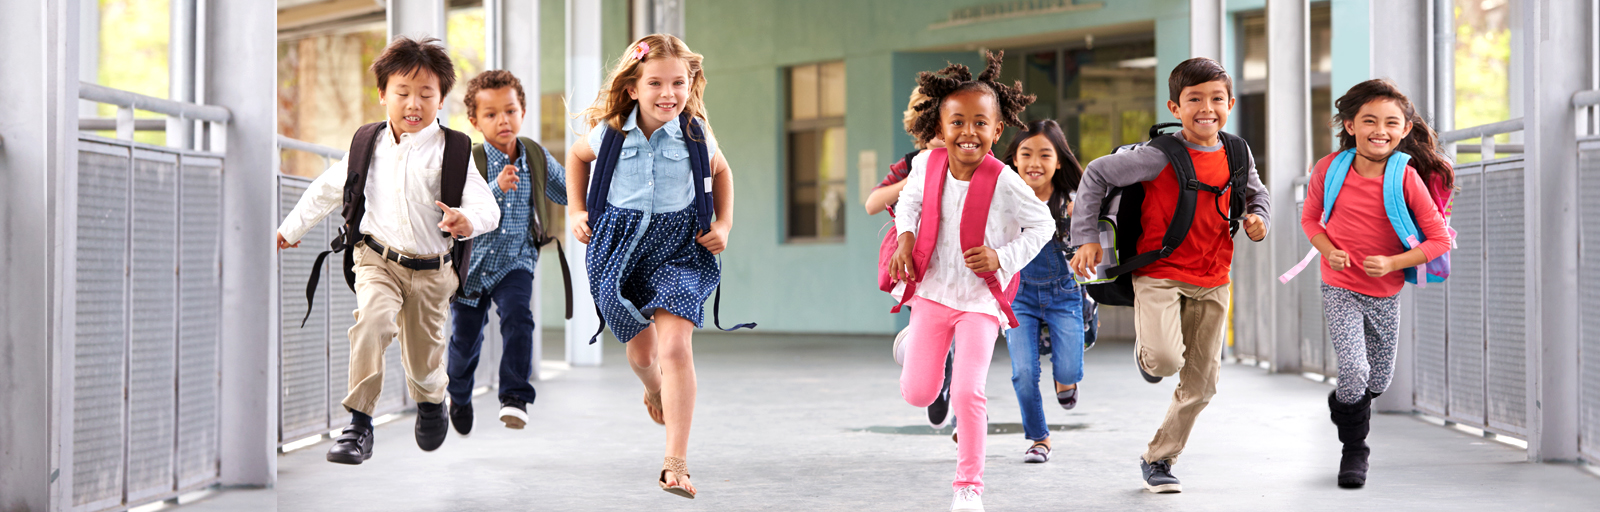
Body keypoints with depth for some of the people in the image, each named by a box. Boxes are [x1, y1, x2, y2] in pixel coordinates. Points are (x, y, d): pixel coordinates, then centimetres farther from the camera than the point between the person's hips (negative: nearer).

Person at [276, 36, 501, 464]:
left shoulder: (452, 151, -8)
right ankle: (359, 423, -22)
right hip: (377, 259, 1)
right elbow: (327, 189, 16)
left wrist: (469, 220, -39)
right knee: (372, 320, -29)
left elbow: (488, 207, -16)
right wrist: (292, 228, 25)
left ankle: (432, 401, 47)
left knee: (423, 361, 10)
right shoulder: (367, 145, 1)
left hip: (432, 270, -1)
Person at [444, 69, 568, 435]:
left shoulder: (537, 157, -3)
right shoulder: (469, 162, -17)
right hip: (471, 265, -1)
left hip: (515, 262, 1)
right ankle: (459, 395, 42)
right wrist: (497, 188, -44)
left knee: (517, 317, -26)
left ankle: (515, 396, -20)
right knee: (466, 339, 12)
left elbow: (568, 191, 15)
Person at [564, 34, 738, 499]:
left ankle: (675, 464, -15)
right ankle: (654, 390, 54)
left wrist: (723, 224, 4)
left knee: (675, 346, -17)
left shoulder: (696, 133, -8)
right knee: (640, 350, 13)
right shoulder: (611, 132, -8)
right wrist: (576, 211, 9)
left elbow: (721, 171, 14)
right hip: (620, 243, 2)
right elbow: (577, 156, 16)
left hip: (678, 245, -2)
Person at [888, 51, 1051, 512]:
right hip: (932, 291, 3)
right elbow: (910, 198, 15)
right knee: (917, 393, 6)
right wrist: (906, 237, -3)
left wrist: (1002, 258, -18)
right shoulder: (927, 165, -9)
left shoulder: (1004, 183, -19)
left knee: (968, 392, -14)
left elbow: (1042, 225, -5)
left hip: (981, 298, -3)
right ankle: (916, 340, 44)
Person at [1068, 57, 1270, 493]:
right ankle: (1146, 353, 11)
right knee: (1165, 359, -27)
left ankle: (1158, 459, 25)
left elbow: (1256, 193, 22)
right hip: (1159, 274, -5)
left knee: (1200, 384, 7)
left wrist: (1257, 217, -1)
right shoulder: (1160, 157, -15)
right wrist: (1087, 238, -11)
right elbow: (1096, 175, -8)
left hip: (1212, 281, 5)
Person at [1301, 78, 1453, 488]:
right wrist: (1328, 251, -12)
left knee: (1379, 381, 15)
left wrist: (1392, 263, -22)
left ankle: (1341, 402, 51)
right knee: (1355, 370, -18)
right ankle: (1354, 450, 6)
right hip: (1340, 289, -1)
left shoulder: (1407, 178, -15)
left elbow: (1440, 239, -11)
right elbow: (1310, 217, 7)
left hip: (1386, 293, 2)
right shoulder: (1329, 169, -10)